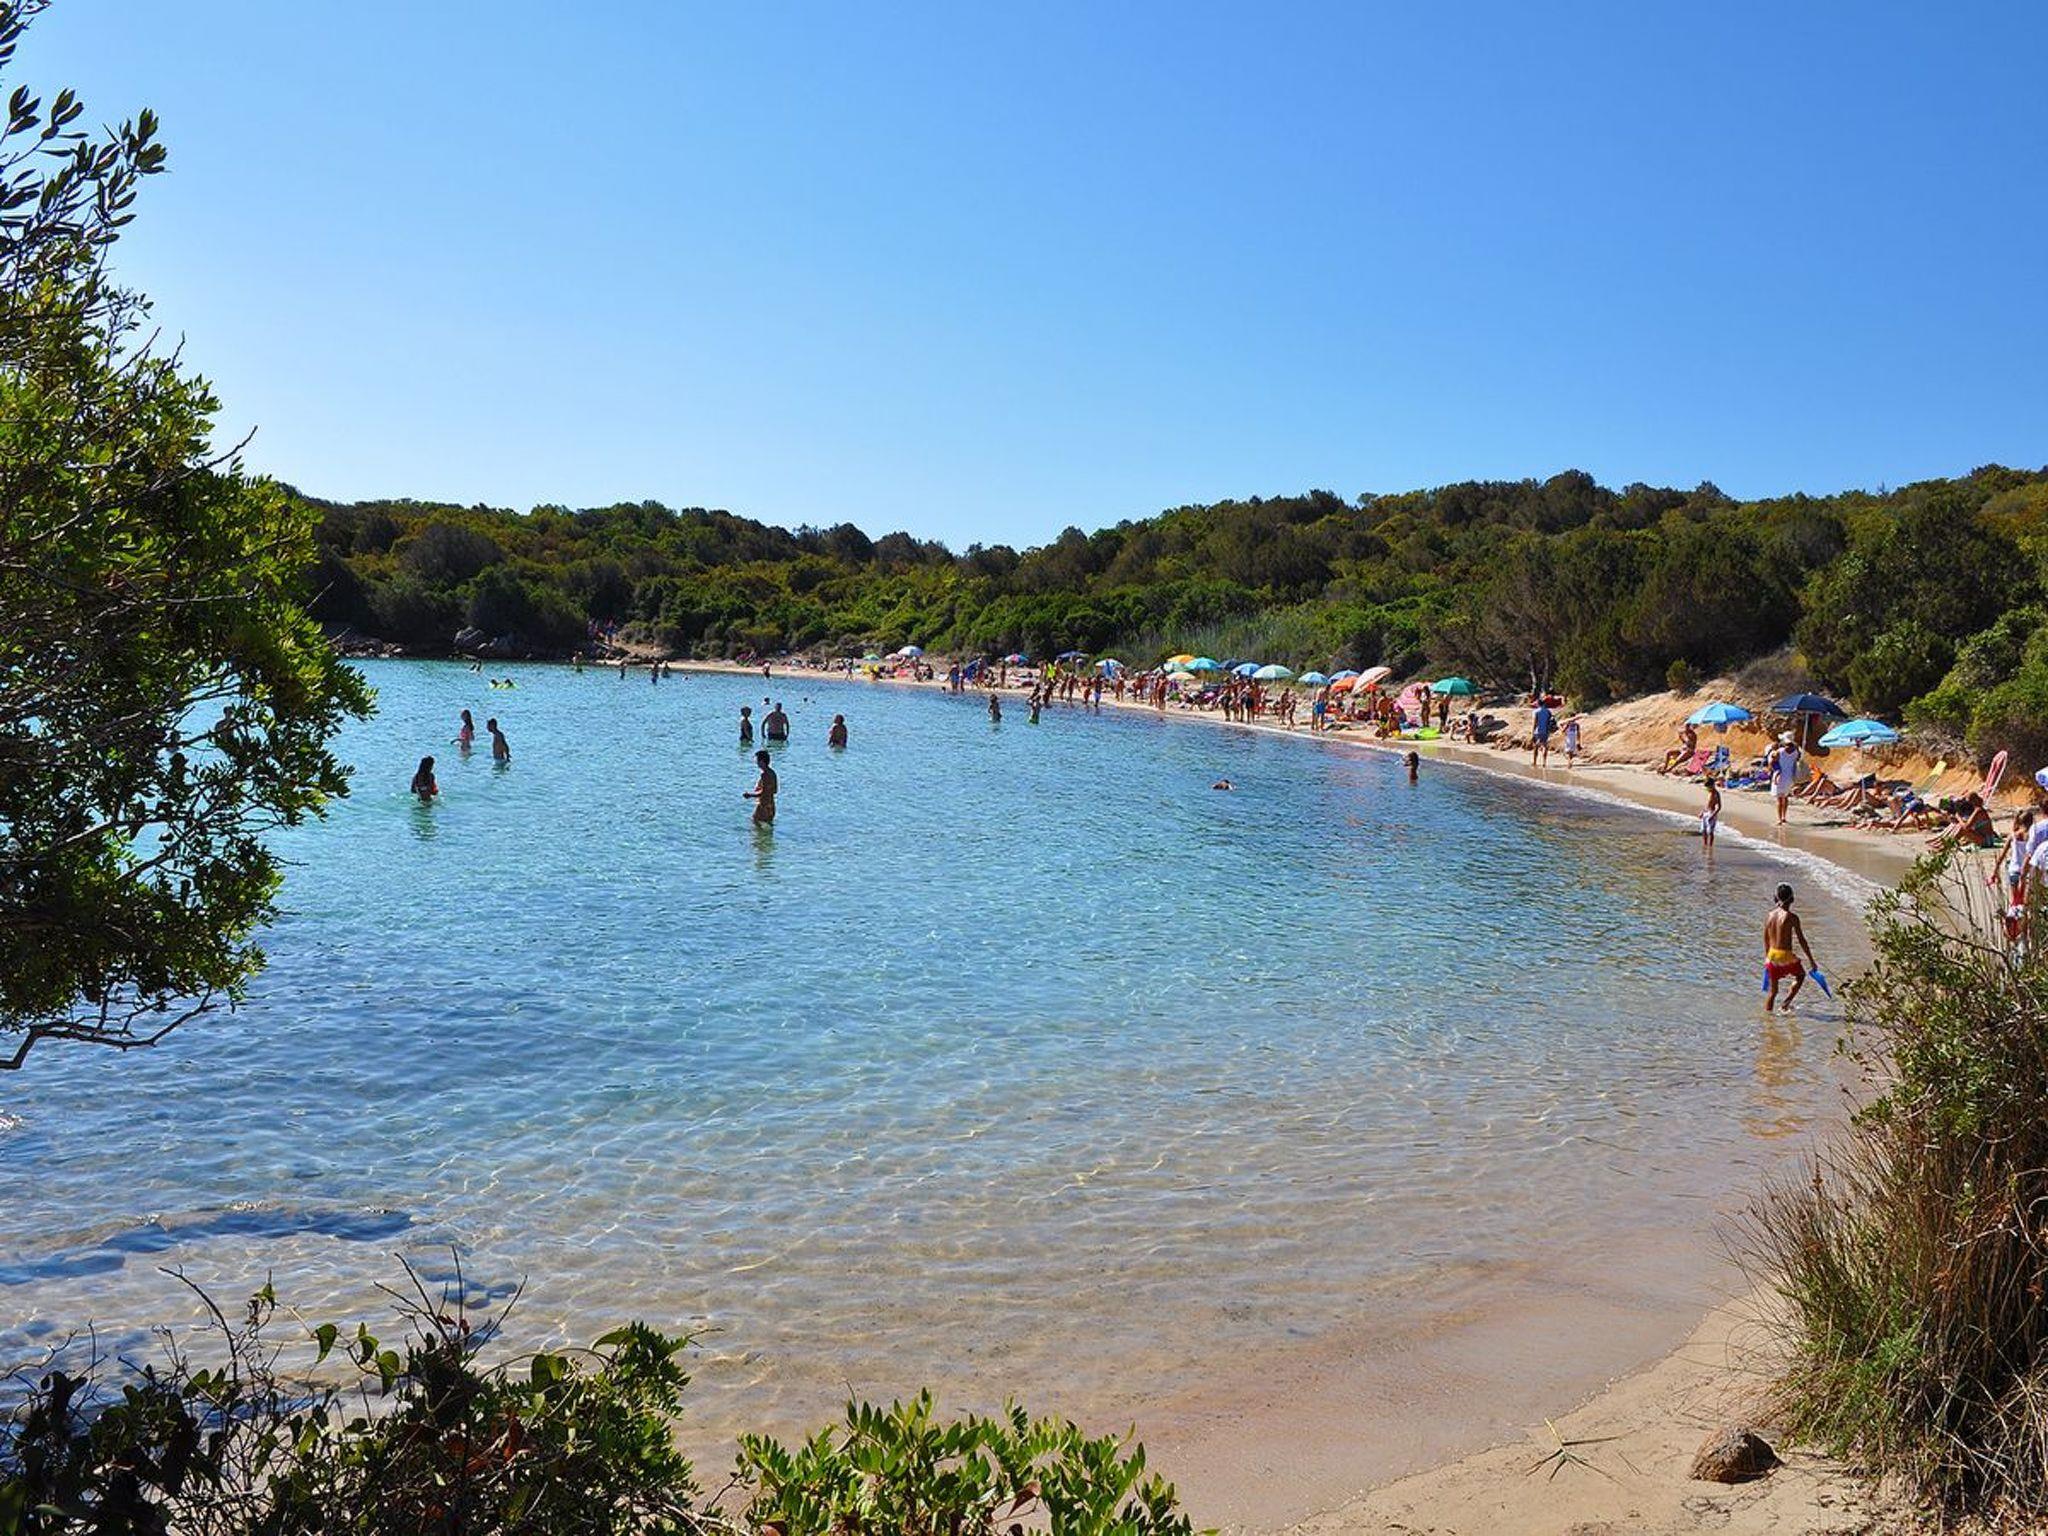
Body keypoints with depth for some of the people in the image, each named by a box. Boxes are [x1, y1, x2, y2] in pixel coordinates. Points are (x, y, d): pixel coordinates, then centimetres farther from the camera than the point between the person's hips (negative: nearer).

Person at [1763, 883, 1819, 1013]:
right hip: (1785, 956, -5)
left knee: (1772, 990, 15)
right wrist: (1811, 961, -4)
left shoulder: (1770, 914, 3)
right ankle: (1786, 1003, 14)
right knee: (1801, 975, 25)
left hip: (1772, 955, 5)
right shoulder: (1792, 917, -15)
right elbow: (1802, 941, -12)